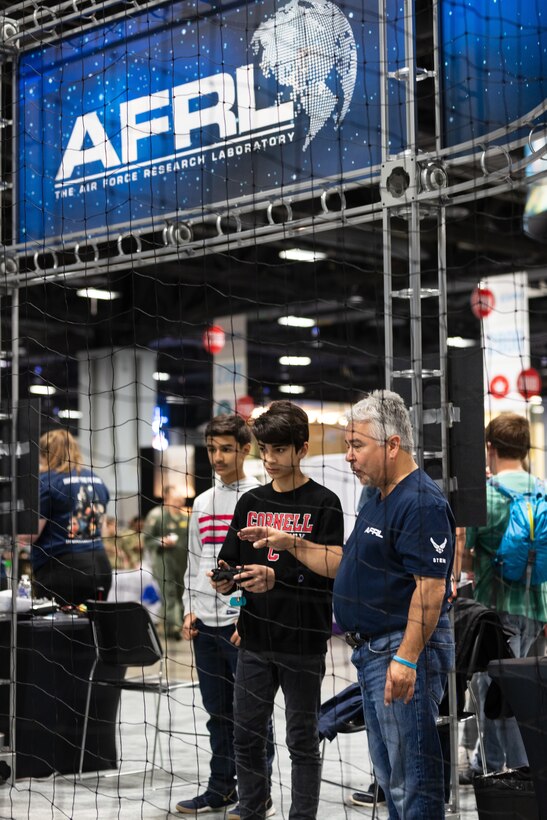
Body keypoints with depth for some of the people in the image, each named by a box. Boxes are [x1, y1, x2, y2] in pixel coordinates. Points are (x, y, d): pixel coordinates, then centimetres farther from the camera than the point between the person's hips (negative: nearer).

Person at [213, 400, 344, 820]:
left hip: (303, 644, -4)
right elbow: (230, 561, 12)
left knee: (303, 741, 5)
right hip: (255, 642, 5)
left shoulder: (324, 504, -4)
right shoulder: (250, 503, 10)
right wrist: (226, 580, -11)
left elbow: (330, 574, -12)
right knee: (247, 738, 9)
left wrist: (276, 578, -25)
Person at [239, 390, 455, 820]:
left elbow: (431, 587, -23)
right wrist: (290, 544, 15)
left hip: (405, 651, -11)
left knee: (413, 774, -6)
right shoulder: (380, 501, 16)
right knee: (389, 772, 17)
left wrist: (406, 659, -26)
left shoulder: (422, 503, -18)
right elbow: (348, 563, 24)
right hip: (372, 651, 11)